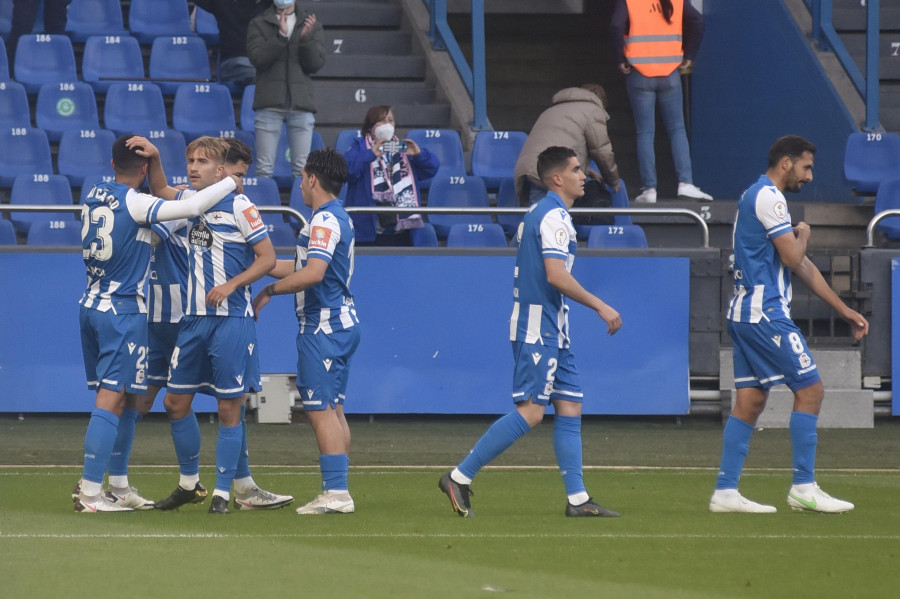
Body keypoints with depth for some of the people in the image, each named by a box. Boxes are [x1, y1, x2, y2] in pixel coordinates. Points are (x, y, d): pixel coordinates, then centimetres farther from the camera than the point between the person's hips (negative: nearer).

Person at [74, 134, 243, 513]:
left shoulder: (93, 197, 8)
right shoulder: (133, 203, -14)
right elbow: (192, 207, -21)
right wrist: (231, 182, -8)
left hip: (91, 307, 8)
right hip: (122, 311, -8)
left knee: (127, 398, 15)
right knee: (112, 399, -8)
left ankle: (119, 486, 18)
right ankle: (90, 490, -13)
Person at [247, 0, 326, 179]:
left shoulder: (312, 25, 12)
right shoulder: (258, 25, 9)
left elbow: (316, 63, 3)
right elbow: (258, 59, -5)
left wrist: (307, 38, -13)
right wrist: (281, 35, -16)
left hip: (301, 104, 1)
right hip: (269, 104, -1)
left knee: (302, 169, -2)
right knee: (265, 167, -4)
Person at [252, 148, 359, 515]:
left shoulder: (325, 220, -15)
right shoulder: (337, 217, 17)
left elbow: (312, 273, -26)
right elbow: (300, 266, 24)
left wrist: (269, 291, -16)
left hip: (324, 326, -10)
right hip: (341, 323, 10)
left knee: (321, 410, -10)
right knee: (333, 409, 11)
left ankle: (336, 492, -14)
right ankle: (338, 489, 12)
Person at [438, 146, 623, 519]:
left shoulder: (539, 214, 17)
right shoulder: (555, 217, -14)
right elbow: (556, 276, -24)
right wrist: (600, 306, -19)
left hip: (550, 332, 11)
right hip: (539, 330, -11)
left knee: (570, 407, 6)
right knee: (531, 411, -12)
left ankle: (577, 498, 5)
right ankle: (460, 477, -9)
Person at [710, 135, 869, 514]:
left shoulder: (756, 197, 22)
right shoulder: (769, 198, -11)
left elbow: (801, 266, 23)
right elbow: (792, 257, -17)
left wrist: (843, 310, 22)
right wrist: (804, 235, 6)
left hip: (745, 313, 10)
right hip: (765, 313, -10)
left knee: (750, 400, 8)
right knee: (810, 390, -6)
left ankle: (725, 492, 5)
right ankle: (804, 488, -5)